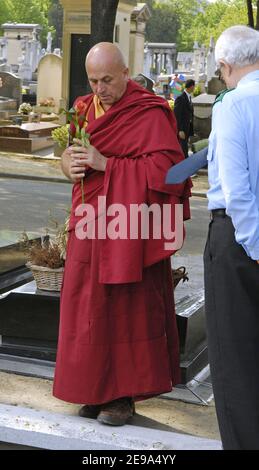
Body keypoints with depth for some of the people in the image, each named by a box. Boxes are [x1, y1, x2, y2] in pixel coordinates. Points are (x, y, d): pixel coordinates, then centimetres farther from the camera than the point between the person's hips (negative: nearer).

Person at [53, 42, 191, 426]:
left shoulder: (149, 115, -10)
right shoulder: (85, 108, 11)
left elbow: (163, 167, -18)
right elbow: (71, 154, 19)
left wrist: (106, 164, -21)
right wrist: (70, 163, -5)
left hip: (129, 228, -6)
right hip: (90, 224, 7)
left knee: (127, 308, 0)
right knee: (89, 306, 8)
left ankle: (125, 394, 13)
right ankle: (97, 389, 21)